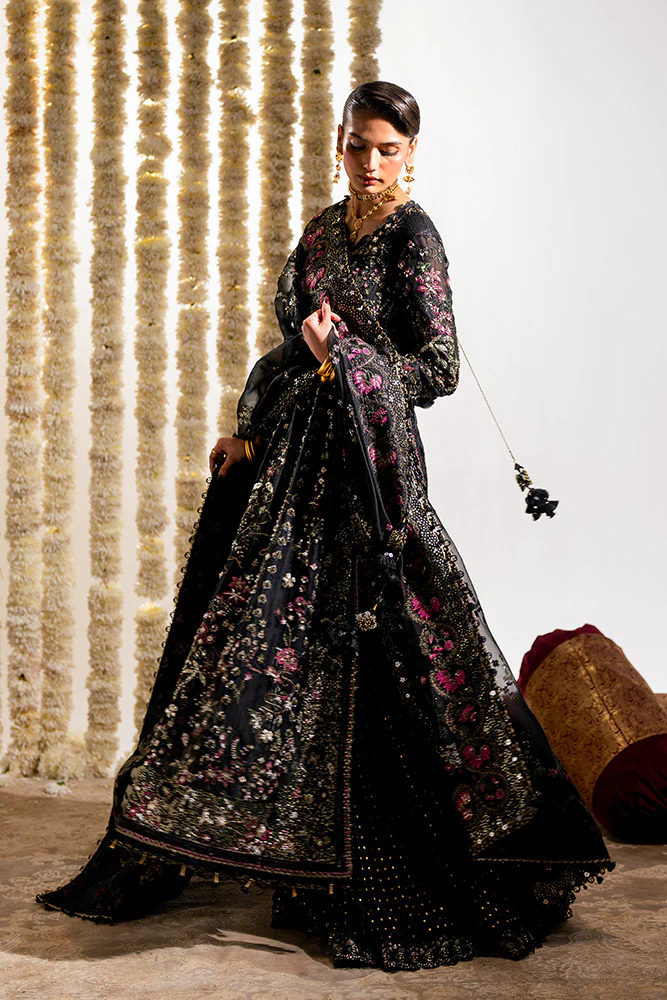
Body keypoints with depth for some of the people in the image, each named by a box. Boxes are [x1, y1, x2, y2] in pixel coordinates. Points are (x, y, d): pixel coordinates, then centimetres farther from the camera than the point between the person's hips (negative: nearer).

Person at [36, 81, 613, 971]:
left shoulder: (412, 235, -6)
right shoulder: (324, 231, 16)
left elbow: (440, 368, -10)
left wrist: (344, 350, -10)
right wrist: (248, 431, 13)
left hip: (365, 460, -7)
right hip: (292, 454, 7)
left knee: (356, 641, -5)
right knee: (279, 632, 9)